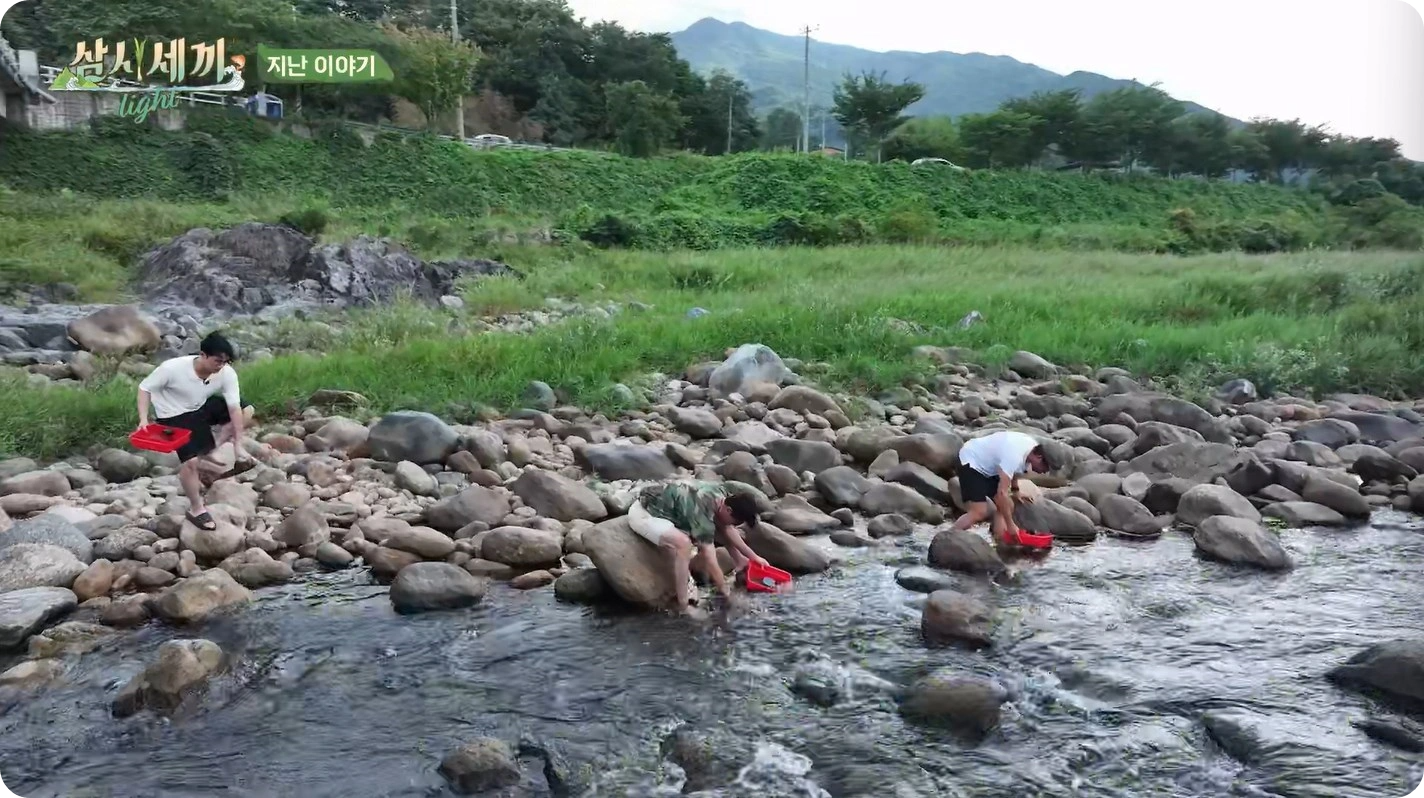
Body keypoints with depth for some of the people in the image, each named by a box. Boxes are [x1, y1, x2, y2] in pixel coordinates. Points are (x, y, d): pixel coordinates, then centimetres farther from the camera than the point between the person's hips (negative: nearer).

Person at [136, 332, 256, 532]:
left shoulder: (227, 374, -24)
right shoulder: (172, 368, -33)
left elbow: (234, 408, -22)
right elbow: (145, 388, -18)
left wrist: (238, 444, -23)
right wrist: (143, 418, -30)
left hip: (202, 407, 5)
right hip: (175, 415, -5)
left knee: (246, 409, -1)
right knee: (191, 461, -16)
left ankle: (209, 454, 3)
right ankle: (196, 509, 6)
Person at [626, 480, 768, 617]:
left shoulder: (721, 494, -7)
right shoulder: (703, 512, -33)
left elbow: (728, 529, 10)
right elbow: (710, 561, -30)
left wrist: (753, 556, 9)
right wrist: (728, 595, -21)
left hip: (662, 507, 10)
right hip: (642, 513, -10)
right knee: (683, 543, -33)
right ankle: (683, 607, -22)